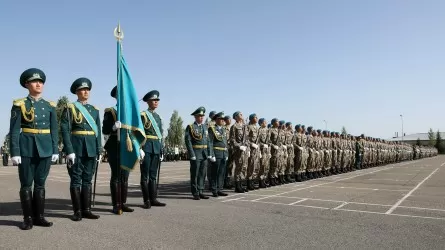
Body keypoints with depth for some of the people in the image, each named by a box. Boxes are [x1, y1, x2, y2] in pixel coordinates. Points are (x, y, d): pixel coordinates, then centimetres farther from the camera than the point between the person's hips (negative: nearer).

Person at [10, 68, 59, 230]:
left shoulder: (50, 106, 8)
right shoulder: (19, 104, -1)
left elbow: (54, 130, 8)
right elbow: (14, 130, -4)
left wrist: (55, 150, 3)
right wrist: (14, 152, -10)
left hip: (45, 148, 3)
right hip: (26, 148, -3)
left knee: (40, 183, 8)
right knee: (26, 184, 3)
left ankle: (39, 216, 16)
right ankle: (28, 218, 13)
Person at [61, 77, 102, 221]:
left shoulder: (94, 110, 14)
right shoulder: (70, 108, 0)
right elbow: (65, 130, -8)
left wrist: (99, 151, 7)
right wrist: (69, 151, -16)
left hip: (91, 149, 5)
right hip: (76, 148, -4)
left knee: (88, 179, 7)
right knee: (76, 179, 1)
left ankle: (86, 210, 13)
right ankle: (77, 211, 9)